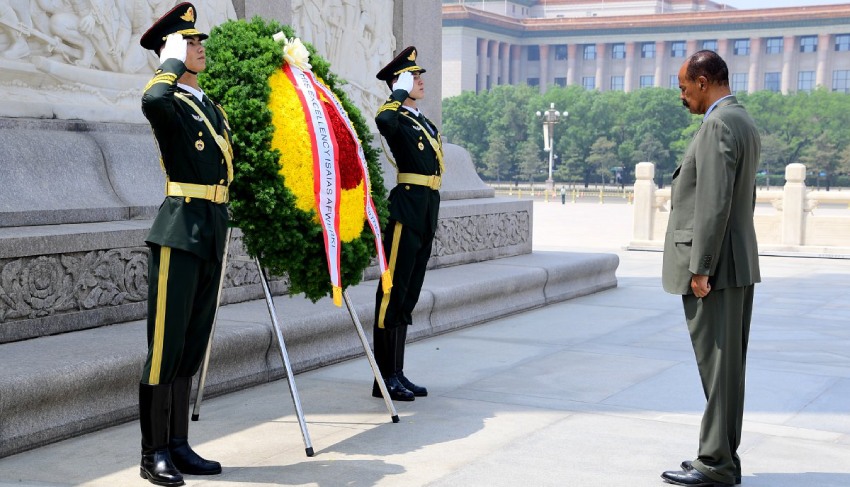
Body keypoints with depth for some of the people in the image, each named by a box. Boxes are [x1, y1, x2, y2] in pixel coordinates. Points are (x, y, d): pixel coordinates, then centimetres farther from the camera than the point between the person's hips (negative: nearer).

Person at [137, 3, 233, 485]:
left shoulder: (212, 106, 18)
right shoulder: (170, 103, -7)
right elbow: (152, 100, -32)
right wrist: (173, 62, -17)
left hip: (213, 235, 8)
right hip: (179, 231, -8)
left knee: (191, 347, 11)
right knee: (165, 346, -4)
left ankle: (179, 446, 19)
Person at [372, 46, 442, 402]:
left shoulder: (424, 122, 21)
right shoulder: (396, 119, -7)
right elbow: (383, 121, -34)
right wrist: (400, 93, -16)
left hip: (426, 215, 9)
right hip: (404, 212, -9)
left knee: (408, 296, 11)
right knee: (393, 293, -5)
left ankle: (397, 374, 18)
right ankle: (385, 377, -1)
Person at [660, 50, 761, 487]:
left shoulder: (719, 125, -15)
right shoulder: (744, 124, 16)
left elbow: (715, 202, -22)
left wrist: (700, 269, -21)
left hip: (713, 268, -10)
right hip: (738, 266, 10)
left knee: (717, 366, -4)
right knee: (725, 365, 12)